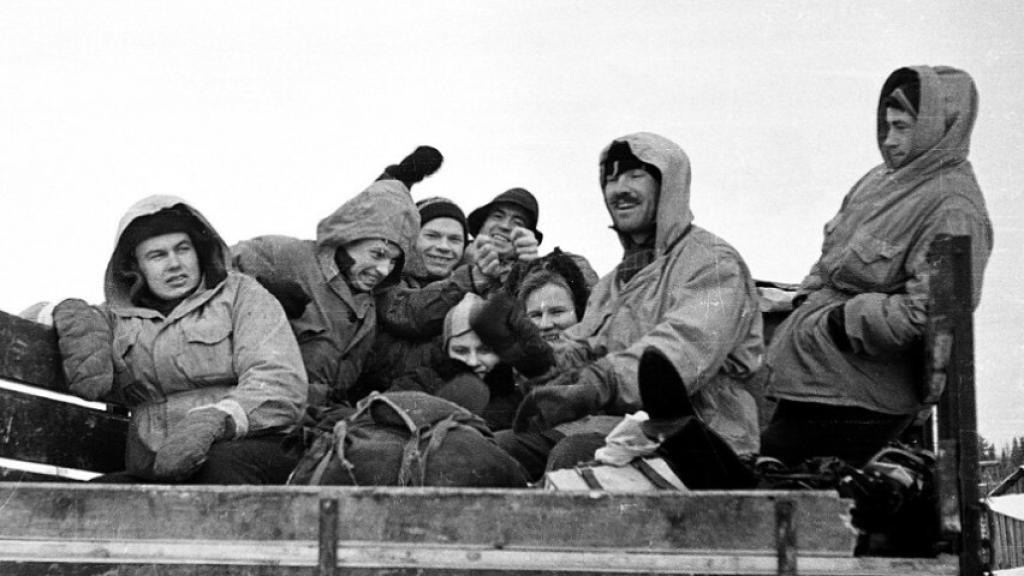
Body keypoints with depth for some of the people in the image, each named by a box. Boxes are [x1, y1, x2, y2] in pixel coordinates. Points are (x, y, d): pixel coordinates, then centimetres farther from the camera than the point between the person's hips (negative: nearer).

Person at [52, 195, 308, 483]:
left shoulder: (241, 295, 8)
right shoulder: (118, 317, 21)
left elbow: (282, 386, -7)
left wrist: (215, 421, -23)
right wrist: (71, 313, -2)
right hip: (154, 475, 4)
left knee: (224, 465, -38)